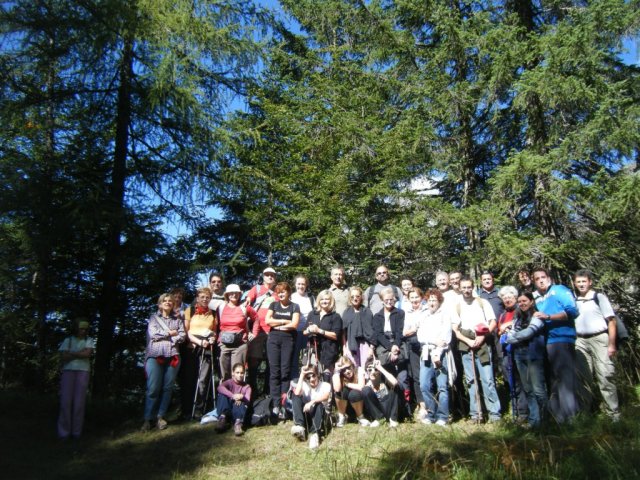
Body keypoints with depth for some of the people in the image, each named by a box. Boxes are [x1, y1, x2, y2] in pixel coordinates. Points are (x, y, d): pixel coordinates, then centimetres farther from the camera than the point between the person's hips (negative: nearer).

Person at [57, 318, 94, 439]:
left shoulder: (89, 340, 10)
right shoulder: (67, 340, 11)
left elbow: (87, 354, -7)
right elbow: (63, 357, -1)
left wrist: (71, 353, -3)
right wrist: (80, 353, -5)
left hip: (83, 371, -1)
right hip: (68, 371, 1)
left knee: (79, 402, -5)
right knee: (66, 401, -6)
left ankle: (76, 431, 2)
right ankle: (64, 431, 1)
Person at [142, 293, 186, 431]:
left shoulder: (178, 319, 18)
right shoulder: (154, 318, 13)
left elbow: (182, 336, 4)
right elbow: (153, 333, -4)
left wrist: (163, 336, -8)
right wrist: (170, 333, -1)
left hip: (172, 356, 2)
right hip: (155, 356, -2)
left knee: (167, 388, 1)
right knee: (153, 388, -7)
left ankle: (160, 416, 11)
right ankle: (147, 419, 1)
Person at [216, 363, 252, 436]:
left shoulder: (247, 387, 5)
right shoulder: (229, 382, -1)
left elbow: (247, 400, -13)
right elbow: (220, 387, -26)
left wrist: (241, 397, -36)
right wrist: (233, 396, -39)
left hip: (238, 411, 0)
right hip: (227, 410, 0)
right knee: (222, 395, -25)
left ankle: (238, 424, -44)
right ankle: (222, 419, -31)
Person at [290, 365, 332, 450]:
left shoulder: (325, 385, 5)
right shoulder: (304, 385, 11)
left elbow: (325, 397, -20)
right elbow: (297, 394, -13)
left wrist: (312, 402, -37)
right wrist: (302, 375, -9)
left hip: (320, 414, -2)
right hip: (306, 414, 2)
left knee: (318, 404, -35)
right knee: (295, 396, -19)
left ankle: (315, 433, -47)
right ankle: (300, 426, -35)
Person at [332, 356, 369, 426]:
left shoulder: (359, 371, -20)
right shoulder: (338, 375, -15)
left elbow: (361, 387, -34)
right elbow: (337, 389, -33)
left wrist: (346, 384, -23)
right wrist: (337, 372, -31)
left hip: (358, 403, -1)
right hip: (344, 405, 1)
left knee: (354, 394, -33)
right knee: (342, 391, -29)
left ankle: (360, 417, -7)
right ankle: (341, 416, -6)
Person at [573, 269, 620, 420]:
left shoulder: (599, 297, 1)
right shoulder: (574, 301, 11)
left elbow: (611, 321, -2)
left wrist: (611, 344, -10)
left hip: (599, 339, -4)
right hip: (581, 342, 4)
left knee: (605, 376, -7)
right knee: (583, 378, 6)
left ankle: (614, 414, 0)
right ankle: (585, 411, 15)